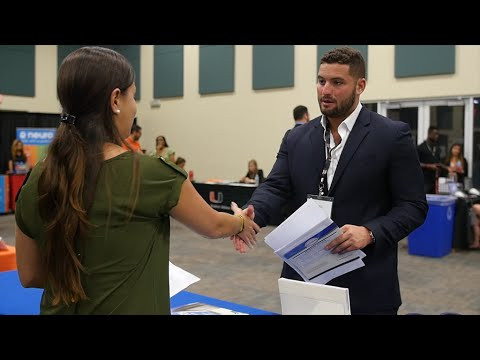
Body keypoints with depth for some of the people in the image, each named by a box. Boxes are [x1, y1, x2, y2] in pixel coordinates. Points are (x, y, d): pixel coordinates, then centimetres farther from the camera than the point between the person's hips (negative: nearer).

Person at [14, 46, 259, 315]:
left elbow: (29, 276, 2)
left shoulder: (38, 181, -8)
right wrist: (242, 222, 16)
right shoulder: (150, 174, -21)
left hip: (60, 308, 4)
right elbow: (214, 227, -4)